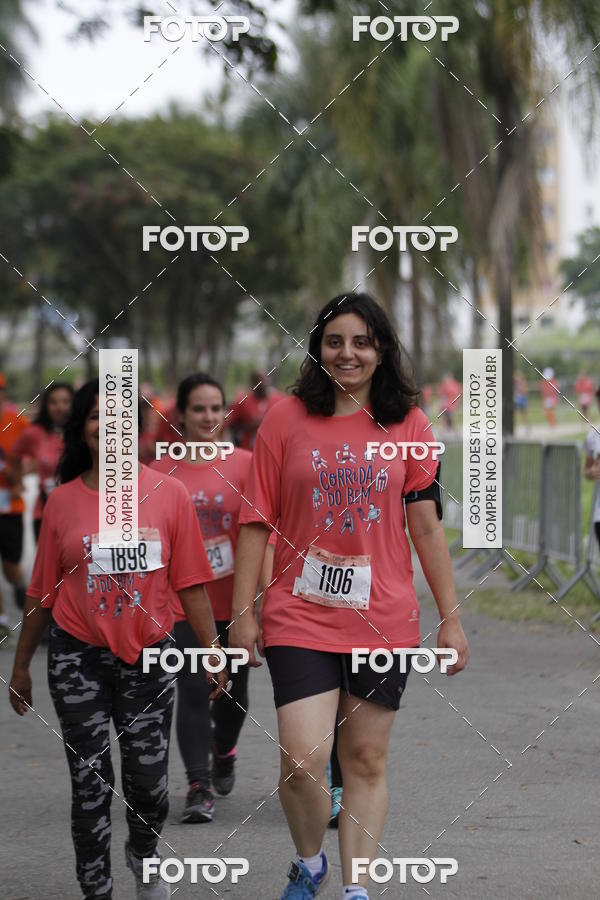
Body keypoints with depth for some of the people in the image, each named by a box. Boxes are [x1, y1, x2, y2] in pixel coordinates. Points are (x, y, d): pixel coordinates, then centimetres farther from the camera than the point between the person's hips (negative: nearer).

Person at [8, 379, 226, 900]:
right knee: (90, 782, 2)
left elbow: (190, 582, 1)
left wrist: (212, 651, -3)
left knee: (148, 780, 3)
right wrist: (22, 663, 10)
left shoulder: (169, 494, -1)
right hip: (79, 656, 0)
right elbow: (43, 591, 7)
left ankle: (144, 856, 34)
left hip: (147, 653, 0)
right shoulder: (63, 501, 1)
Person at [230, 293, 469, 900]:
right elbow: (257, 520, 2)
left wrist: (451, 619, 3)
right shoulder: (286, 418, 0)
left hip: (383, 620, 1)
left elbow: (427, 527, 5)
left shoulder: (407, 423, 4)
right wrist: (243, 613, -2)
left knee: (366, 760, 7)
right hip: (300, 619, -1)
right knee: (303, 762, -10)